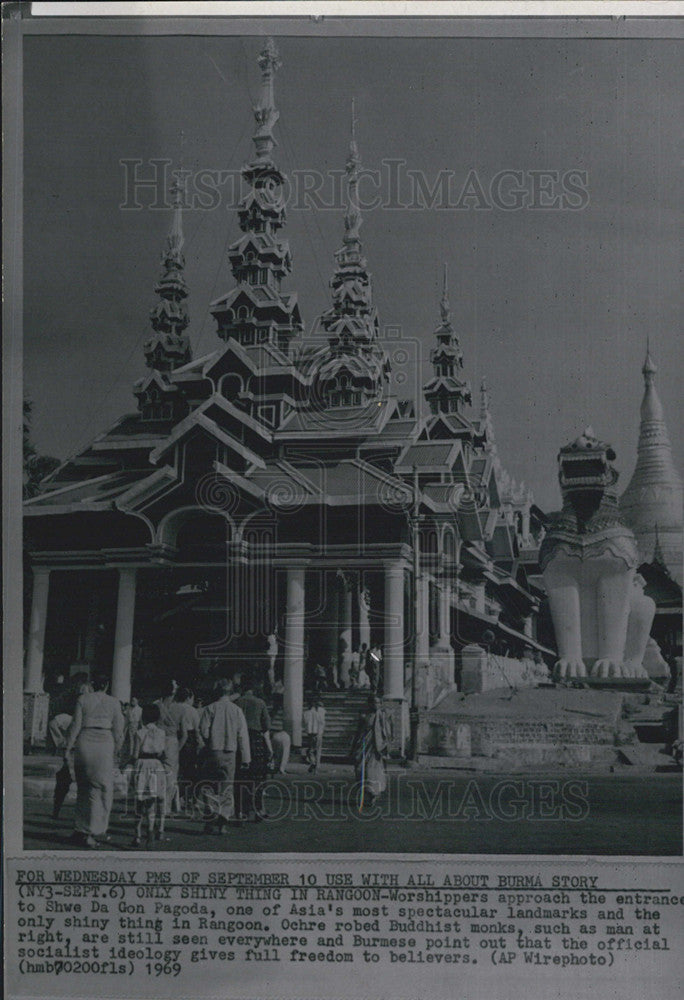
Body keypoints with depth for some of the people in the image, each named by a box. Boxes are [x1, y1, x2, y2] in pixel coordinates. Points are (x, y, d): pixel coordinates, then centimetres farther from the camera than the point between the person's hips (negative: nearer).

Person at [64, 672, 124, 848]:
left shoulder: (83, 699, 7)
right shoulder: (114, 702, 6)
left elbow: (75, 725, 3)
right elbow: (118, 730, 5)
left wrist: (68, 748, 7)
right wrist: (115, 751, 14)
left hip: (84, 741, 2)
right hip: (104, 742, -2)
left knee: (83, 787, 12)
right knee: (103, 788, 4)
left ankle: (81, 829, 15)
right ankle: (96, 831, 1)